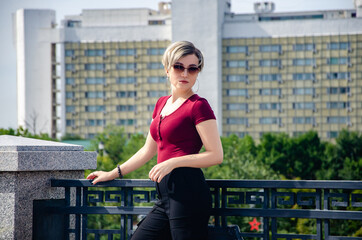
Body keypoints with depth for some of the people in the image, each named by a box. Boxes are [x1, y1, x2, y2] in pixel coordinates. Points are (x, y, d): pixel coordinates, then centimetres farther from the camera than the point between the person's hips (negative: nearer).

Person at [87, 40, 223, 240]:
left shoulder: (198, 106, -5)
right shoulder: (162, 103, 19)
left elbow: (216, 155, -10)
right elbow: (148, 150, 27)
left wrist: (174, 162, -17)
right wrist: (113, 174, 28)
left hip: (188, 192, -8)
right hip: (166, 195, 8)